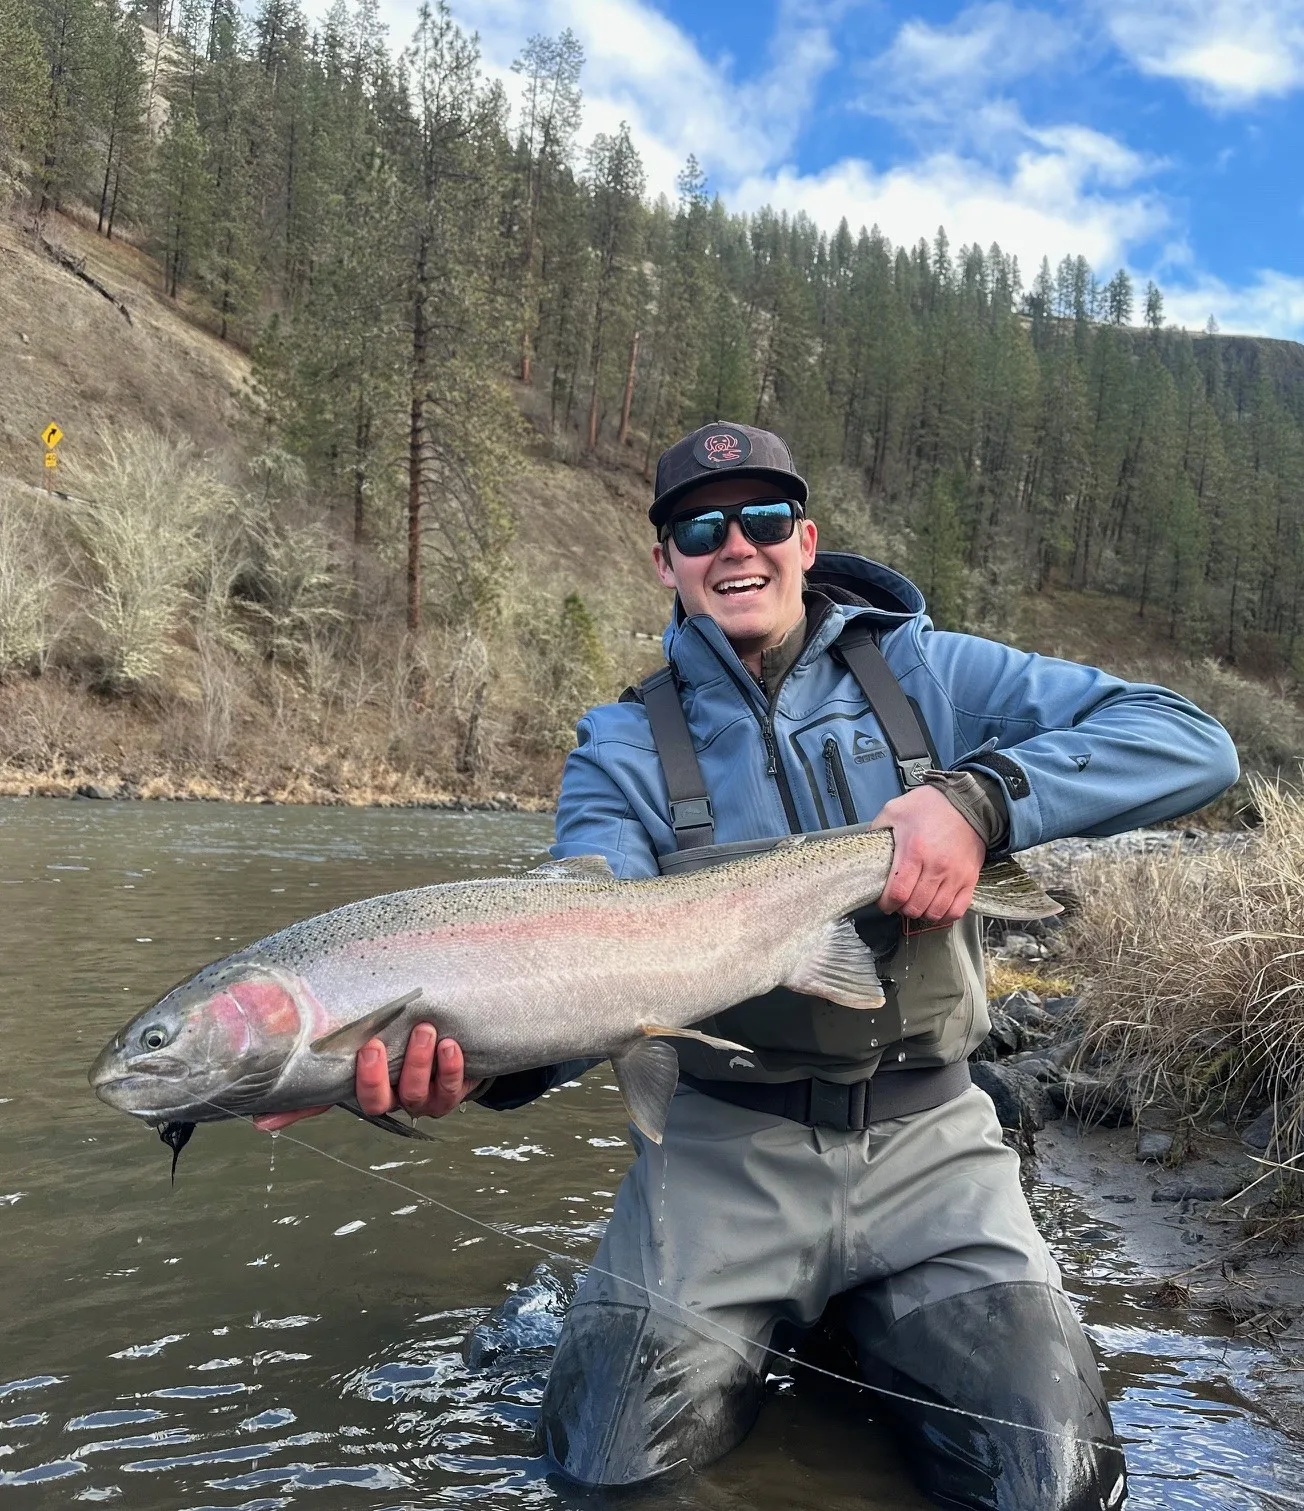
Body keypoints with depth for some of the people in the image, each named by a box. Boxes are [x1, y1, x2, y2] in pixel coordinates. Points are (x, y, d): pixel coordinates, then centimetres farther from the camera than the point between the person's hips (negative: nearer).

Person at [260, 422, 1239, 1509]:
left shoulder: (924, 674, 0)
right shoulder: (624, 746, 1)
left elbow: (1194, 745, -7)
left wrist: (980, 797, -24)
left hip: (924, 1139, 1)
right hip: (724, 1145, 0)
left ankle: (867, 1330, 19)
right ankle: (760, 1326, 21)